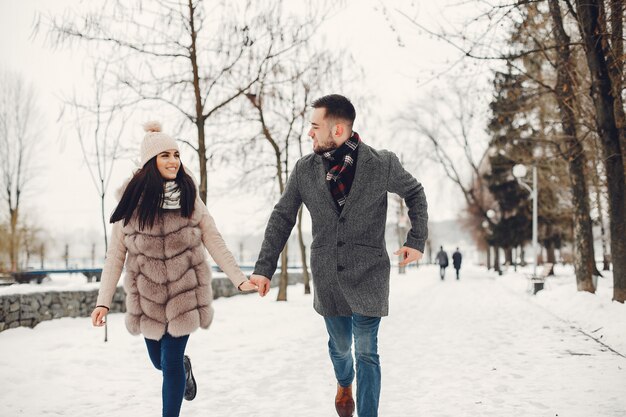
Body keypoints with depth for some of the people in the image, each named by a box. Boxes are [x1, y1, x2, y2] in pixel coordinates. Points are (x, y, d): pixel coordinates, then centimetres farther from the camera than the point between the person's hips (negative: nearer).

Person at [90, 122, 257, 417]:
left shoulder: (189, 198, -3)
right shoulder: (131, 202, -5)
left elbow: (214, 242, -3)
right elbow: (115, 255, -4)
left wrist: (239, 279, -11)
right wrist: (103, 301, -8)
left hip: (184, 294, -1)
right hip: (148, 296, 1)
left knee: (171, 363, -4)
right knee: (159, 361, 18)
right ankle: (184, 367, 53)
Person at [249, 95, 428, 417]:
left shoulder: (382, 164, -11)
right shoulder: (305, 169, -4)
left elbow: (414, 193, 8)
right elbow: (282, 218, 3)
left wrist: (417, 240, 2)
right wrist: (264, 268, 0)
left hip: (367, 276, -3)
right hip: (327, 278, 3)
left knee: (366, 353, 0)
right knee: (340, 346, 19)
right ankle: (344, 382, 53)